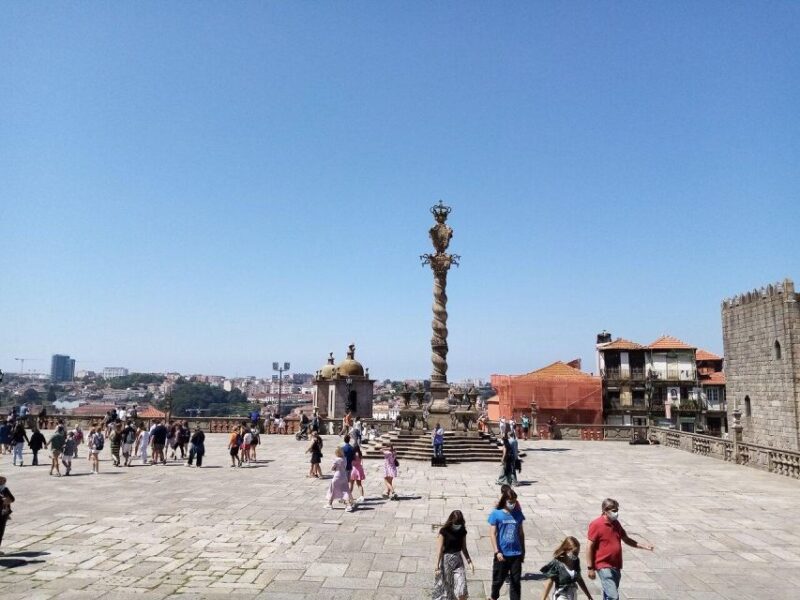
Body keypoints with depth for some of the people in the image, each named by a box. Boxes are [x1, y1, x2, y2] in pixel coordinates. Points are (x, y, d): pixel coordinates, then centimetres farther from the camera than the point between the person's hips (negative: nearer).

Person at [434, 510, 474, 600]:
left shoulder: (462, 531, 0)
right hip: (446, 560, -3)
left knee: (462, 590, -4)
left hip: (458, 560, 3)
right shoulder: (444, 531, -13)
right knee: (447, 587, 7)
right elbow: (439, 549, -12)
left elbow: (464, 548, 10)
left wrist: (469, 561, 4)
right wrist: (437, 566, -14)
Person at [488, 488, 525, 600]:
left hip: (516, 554, 2)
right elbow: (492, 534, -9)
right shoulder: (496, 514, -8)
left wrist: (523, 551, 13)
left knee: (516, 581, 8)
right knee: (498, 579, 12)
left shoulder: (517, 515, 3)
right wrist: (497, 552, -15)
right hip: (502, 554, -2)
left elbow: (521, 533, 11)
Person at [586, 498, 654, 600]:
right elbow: (590, 547, -13)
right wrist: (590, 568, -14)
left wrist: (643, 546, 7)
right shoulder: (596, 525, -15)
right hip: (604, 567, -8)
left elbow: (626, 539, 20)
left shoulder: (616, 523, 8)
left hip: (616, 566, 8)